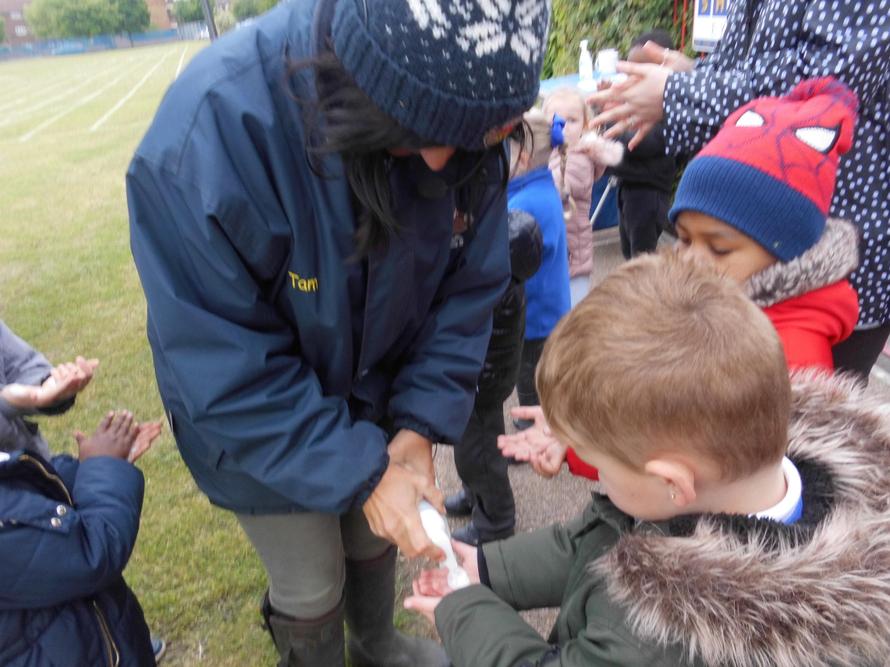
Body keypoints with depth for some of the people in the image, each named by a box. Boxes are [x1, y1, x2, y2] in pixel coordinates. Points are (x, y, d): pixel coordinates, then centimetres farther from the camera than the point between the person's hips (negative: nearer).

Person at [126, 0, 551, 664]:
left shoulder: (463, 122, -20)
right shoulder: (217, 125, -35)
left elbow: (470, 287, -10)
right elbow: (227, 369, -30)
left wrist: (422, 422, -19)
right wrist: (360, 470, -29)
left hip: (378, 402, 5)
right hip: (257, 421, -4)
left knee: (376, 541, 28)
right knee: (314, 591, 17)